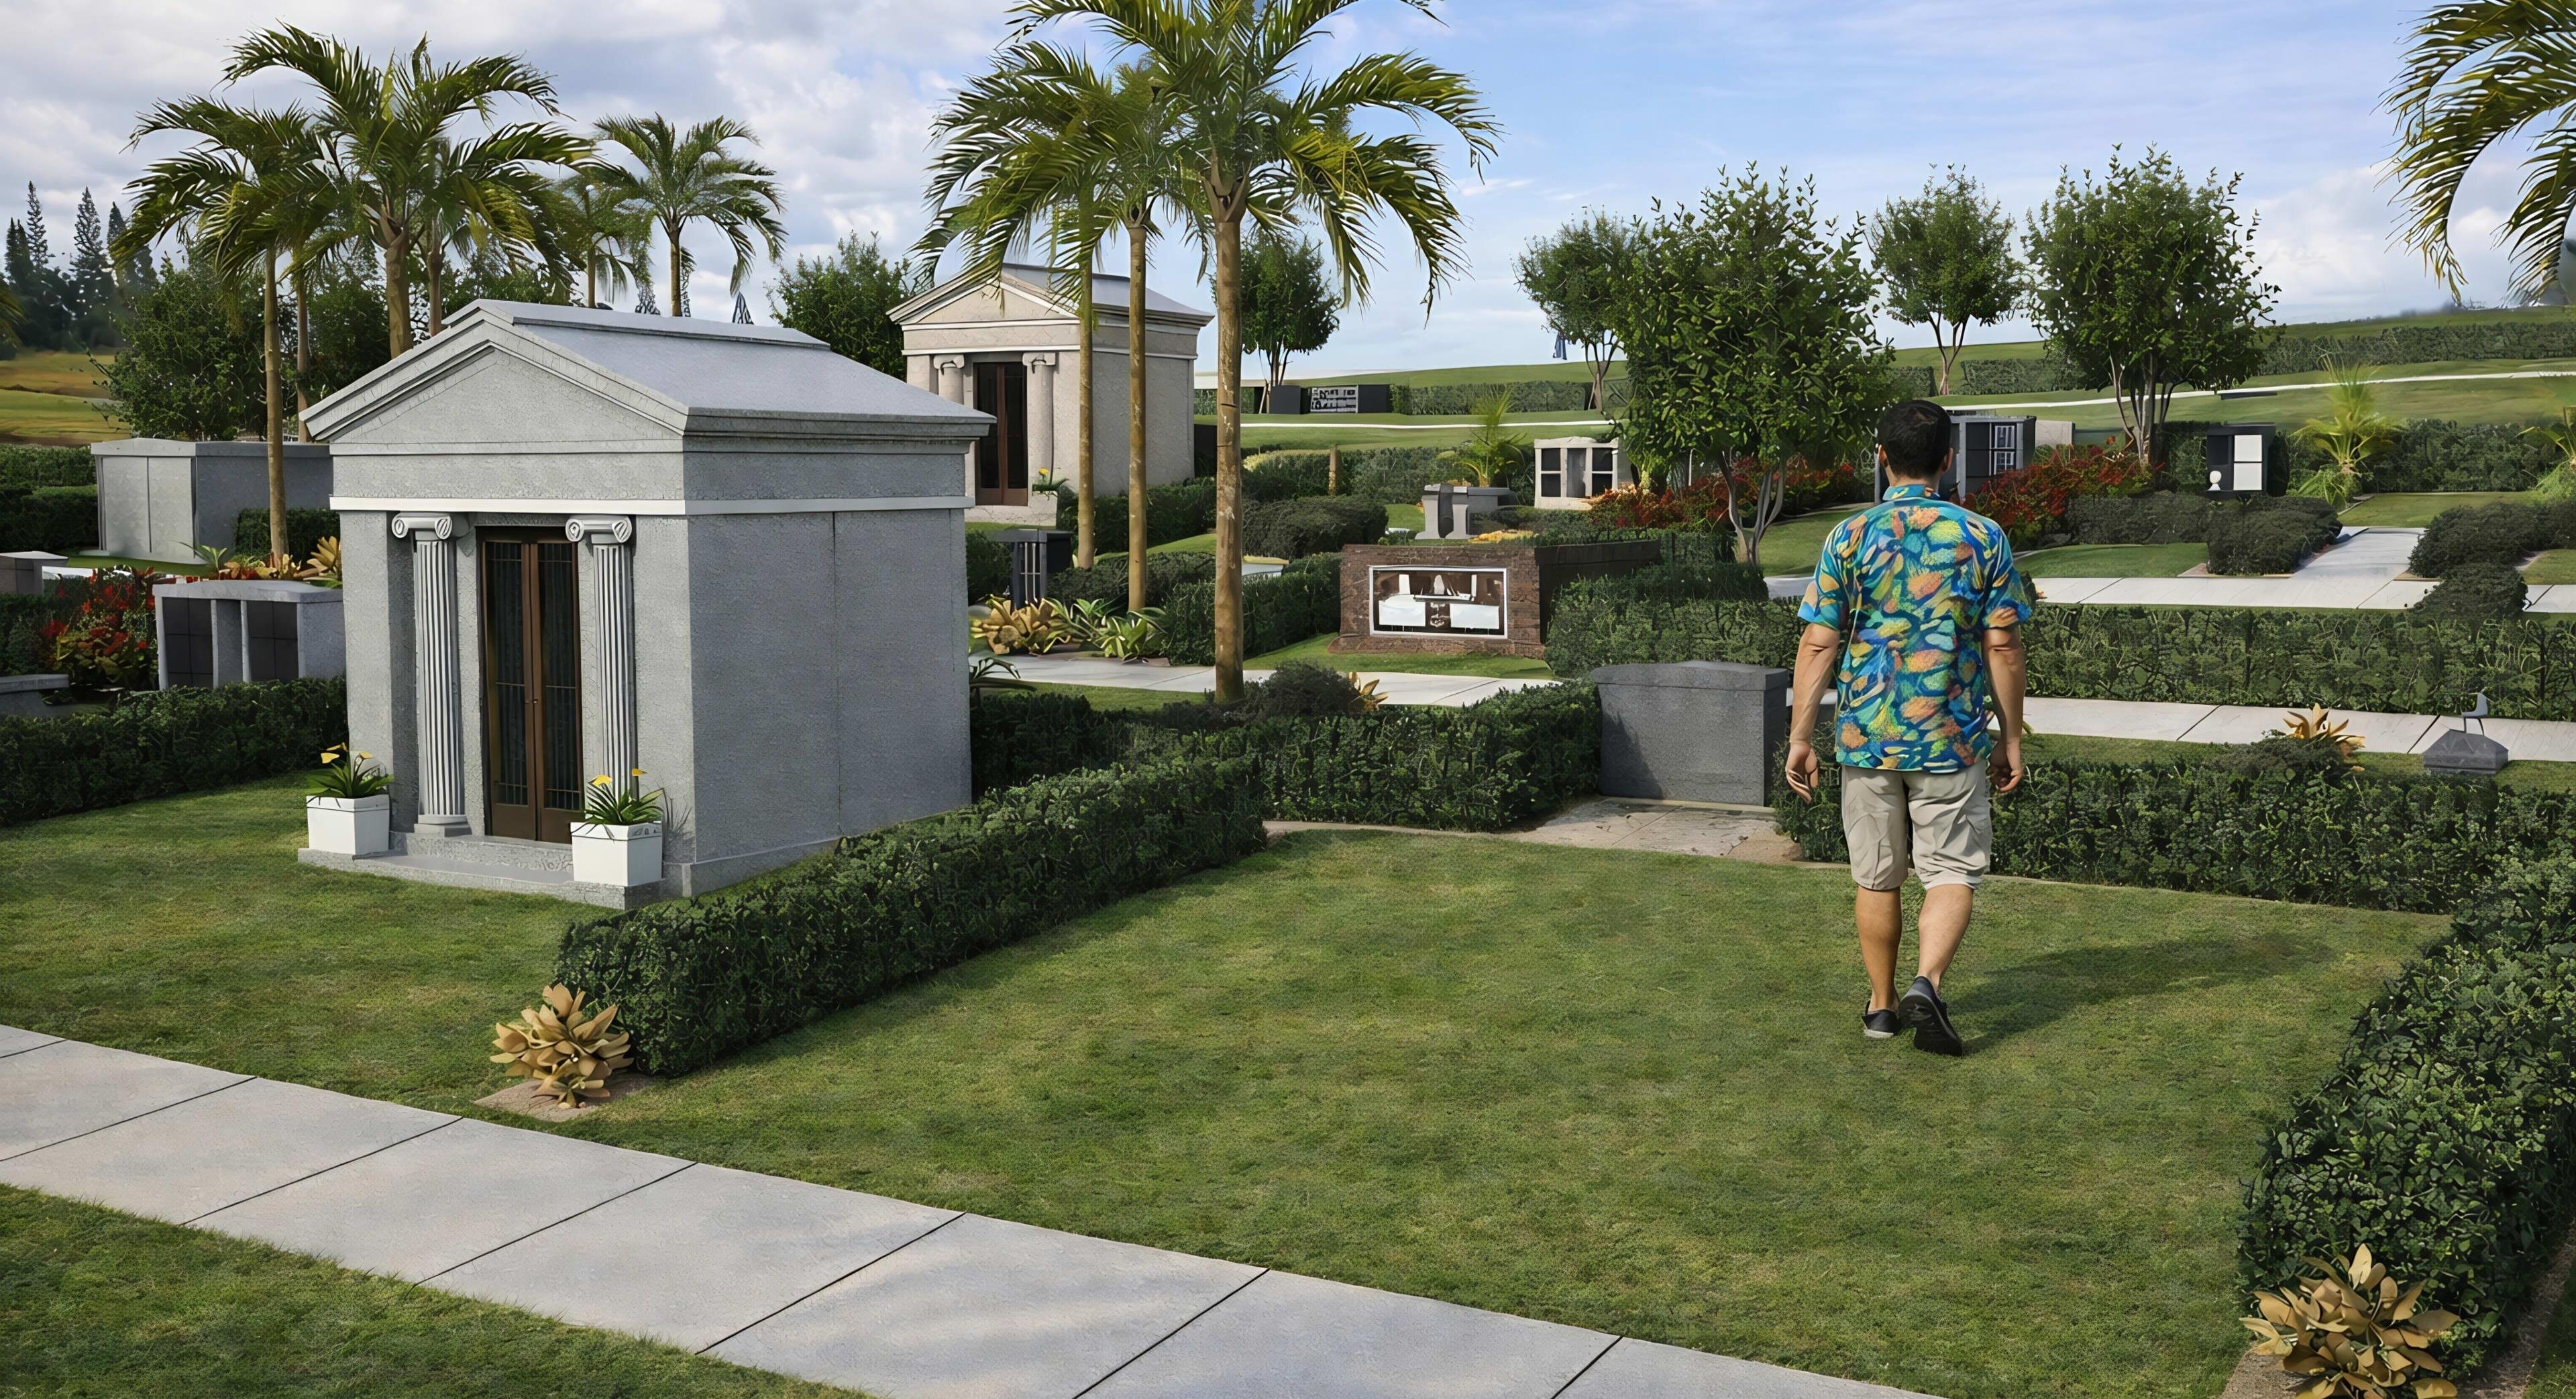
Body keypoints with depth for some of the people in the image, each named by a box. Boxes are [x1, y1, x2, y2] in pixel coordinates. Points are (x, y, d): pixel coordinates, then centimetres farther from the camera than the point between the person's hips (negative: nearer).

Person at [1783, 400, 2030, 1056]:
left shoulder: (1849, 538, -5)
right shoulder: (1983, 537, -3)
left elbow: (1818, 644, -7)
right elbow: (2003, 647, -2)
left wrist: (1800, 737, -1)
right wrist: (2010, 738, 7)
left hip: (1867, 735, 1)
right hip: (1952, 739, -1)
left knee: (1876, 879, 13)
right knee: (1952, 873, 7)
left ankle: (1882, 1004, 24)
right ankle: (1926, 984, -15)